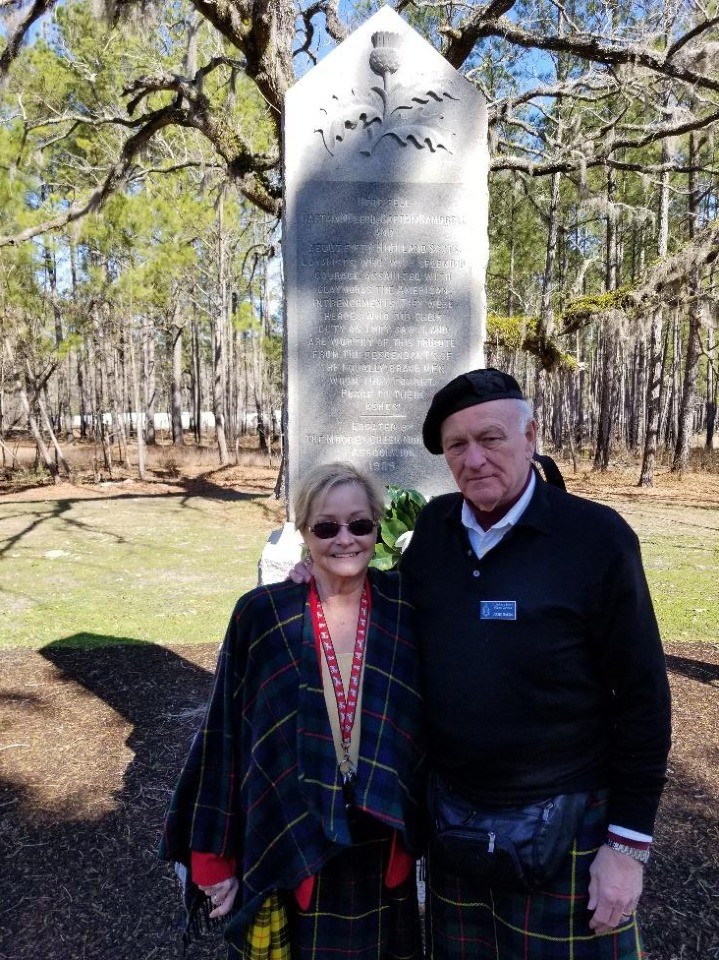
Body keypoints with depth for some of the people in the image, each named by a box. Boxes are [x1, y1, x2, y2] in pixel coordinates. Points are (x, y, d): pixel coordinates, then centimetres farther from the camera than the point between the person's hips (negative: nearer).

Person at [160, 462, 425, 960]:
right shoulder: (262, 615, -14)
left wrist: (414, 830, 4)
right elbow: (225, 738, -7)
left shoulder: (405, 607, -9)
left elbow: (427, 724, 2)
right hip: (284, 852, -1)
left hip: (380, 854, 2)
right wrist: (218, 856, -2)